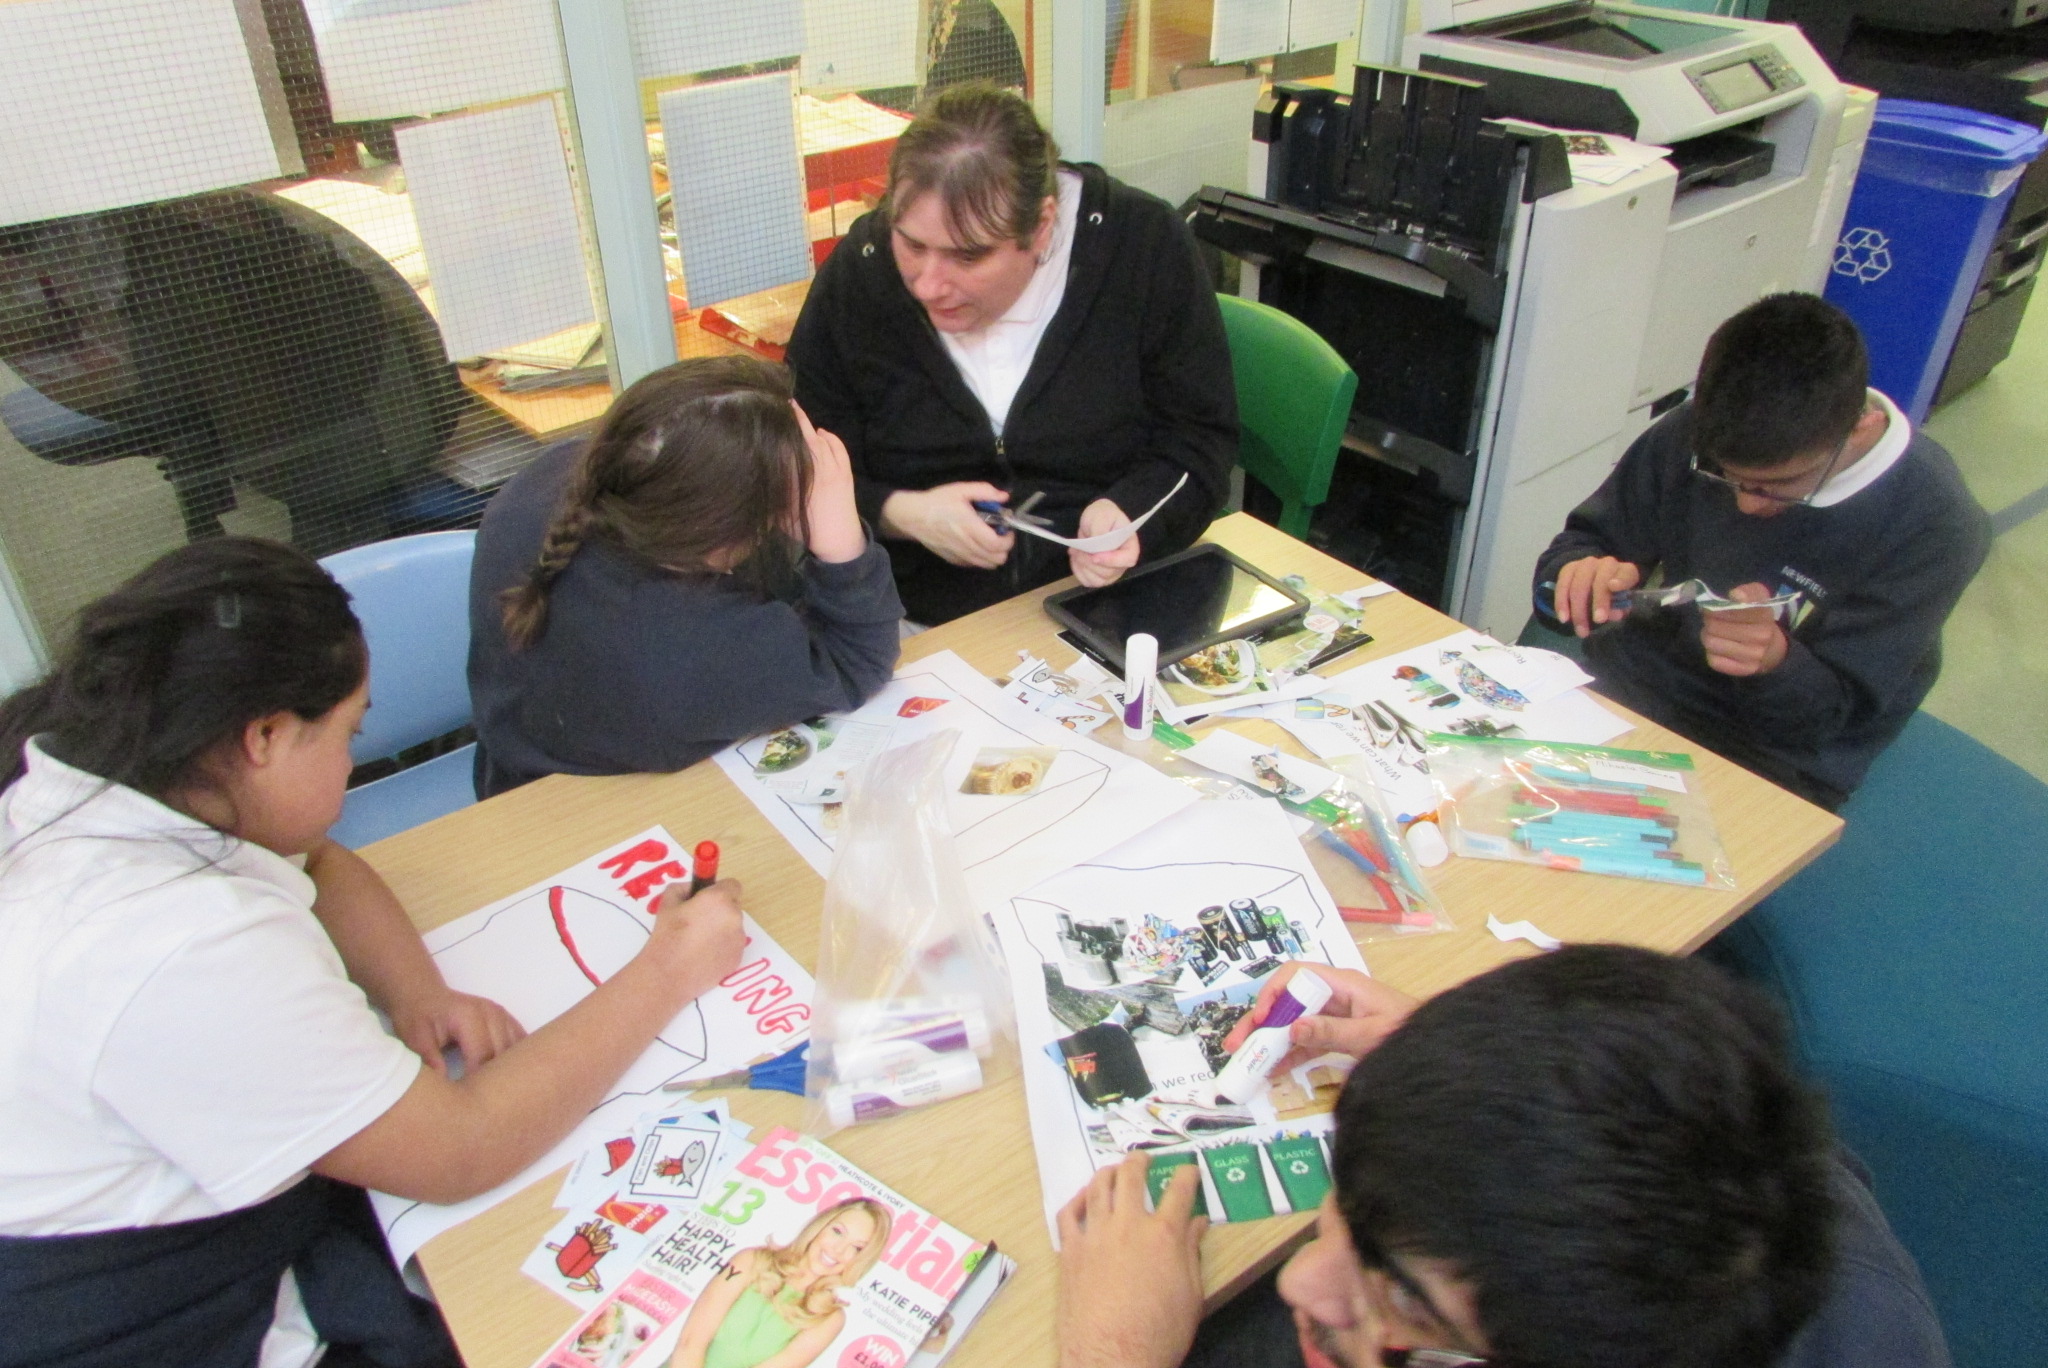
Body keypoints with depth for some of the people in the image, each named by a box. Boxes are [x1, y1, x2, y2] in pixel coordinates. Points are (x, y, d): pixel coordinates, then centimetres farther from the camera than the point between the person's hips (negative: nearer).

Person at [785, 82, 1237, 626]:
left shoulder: (1147, 246, -7)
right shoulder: (855, 277, -4)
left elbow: (1202, 440, -1)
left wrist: (1131, 512, -22)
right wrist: (901, 513, -16)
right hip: (921, 625, 0)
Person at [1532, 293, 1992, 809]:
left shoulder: (1933, 524, -19)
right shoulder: (1700, 433, -11)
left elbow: (1845, 709, -12)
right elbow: (1591, 537, 0)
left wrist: (1777, 662, -36)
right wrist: (1582, 571, -26)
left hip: (1771, 764, -4)